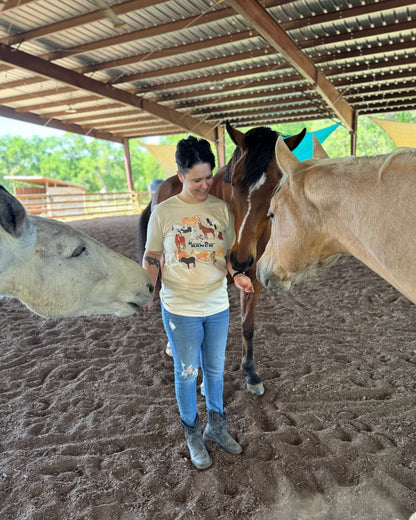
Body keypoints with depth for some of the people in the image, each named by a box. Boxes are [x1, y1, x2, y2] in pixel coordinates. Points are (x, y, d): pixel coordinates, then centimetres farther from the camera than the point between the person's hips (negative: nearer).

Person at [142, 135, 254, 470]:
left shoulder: (222, 209, 0)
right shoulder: (163, 212, -7)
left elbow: (229, 253, 7)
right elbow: (152, 259, -2)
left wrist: (236, 275, -12)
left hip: (218, 307, 3)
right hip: (180, 310, -3)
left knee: (215, 369, 18)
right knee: (187, 373, 11)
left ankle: (216, 427, 41)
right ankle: (193, 436, 34)